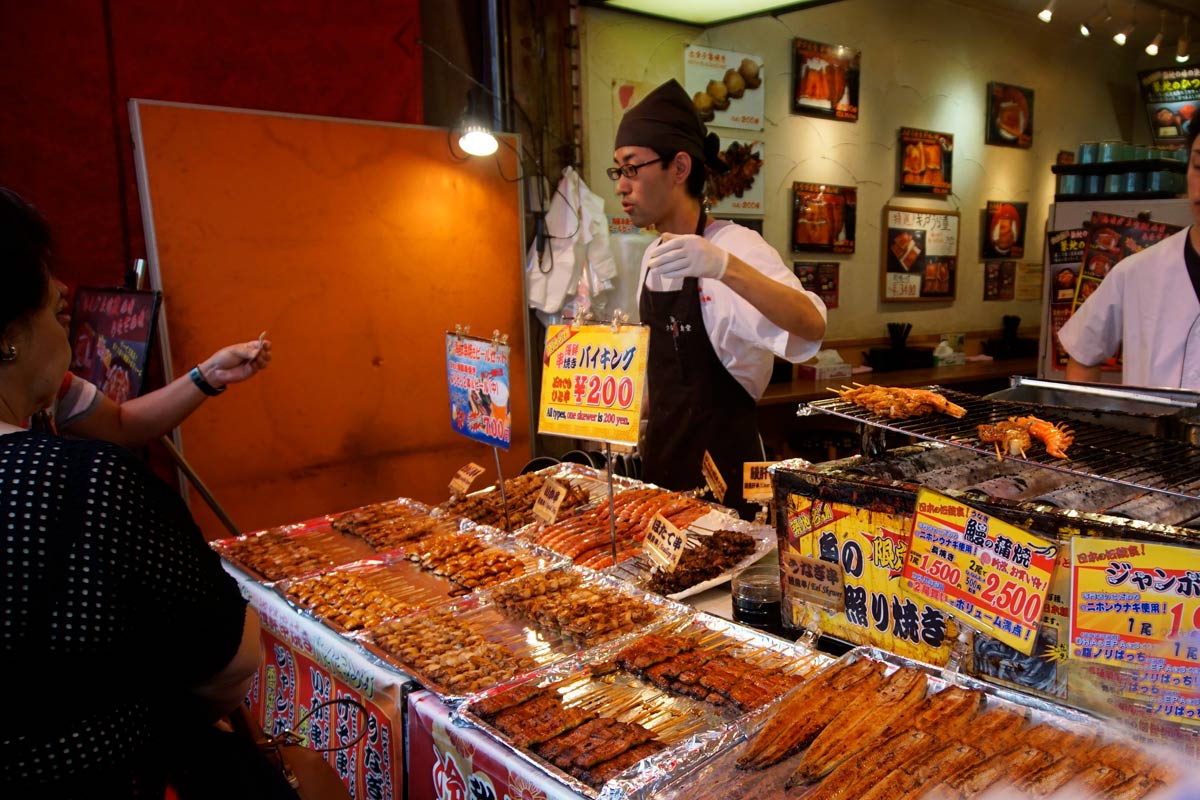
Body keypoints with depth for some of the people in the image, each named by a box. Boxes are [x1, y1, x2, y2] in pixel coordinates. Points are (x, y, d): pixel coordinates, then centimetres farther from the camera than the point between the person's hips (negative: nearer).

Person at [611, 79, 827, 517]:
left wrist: (725, 267, -47)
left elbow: (811, 326, -34)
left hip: (722, 463, -7)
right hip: (662, 457, 7)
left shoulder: (734, 246, -16)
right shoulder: (654, 257, 7)